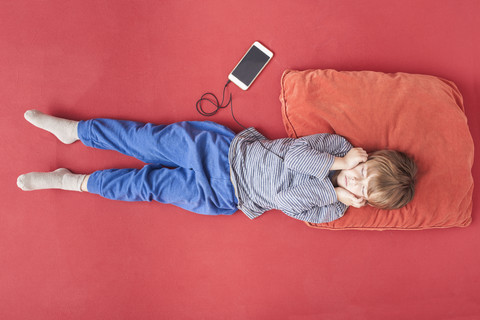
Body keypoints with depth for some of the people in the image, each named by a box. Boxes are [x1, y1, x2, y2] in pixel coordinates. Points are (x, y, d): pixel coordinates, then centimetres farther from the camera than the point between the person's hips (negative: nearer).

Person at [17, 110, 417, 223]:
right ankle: (72, 129, 14)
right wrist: (339, 161, -19)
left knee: (152, 184, -3)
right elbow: (295, 152, -13)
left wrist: (339, 191, -23)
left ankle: (72, 182, 17)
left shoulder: (332, 210, -10)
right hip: (229, 148, 2)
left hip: (223, 194, -1)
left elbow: (286, 200, -22)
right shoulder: (339, 144, -3)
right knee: (151, 140, -5)